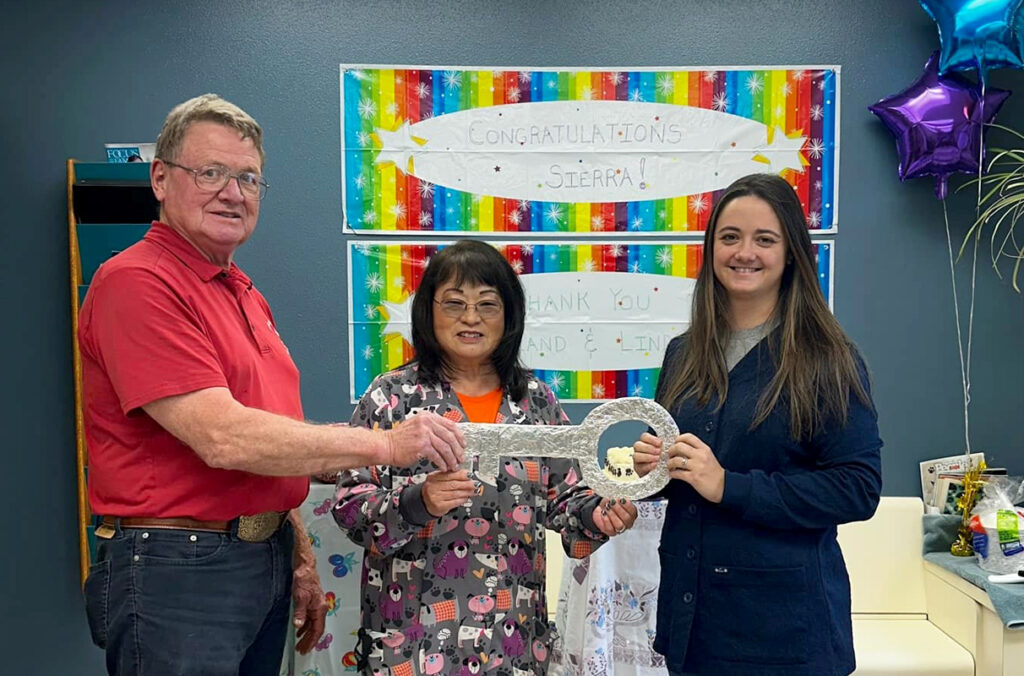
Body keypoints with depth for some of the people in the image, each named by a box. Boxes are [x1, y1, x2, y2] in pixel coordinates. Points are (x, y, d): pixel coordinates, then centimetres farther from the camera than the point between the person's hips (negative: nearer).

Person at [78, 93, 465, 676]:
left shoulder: (247, 294, 13)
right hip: (177, 570, -8)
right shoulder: (137, 283, -15)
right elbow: (221, 438, -24)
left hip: (267, 559, 8)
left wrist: (300, 559, 15)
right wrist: (385, 444, -21)